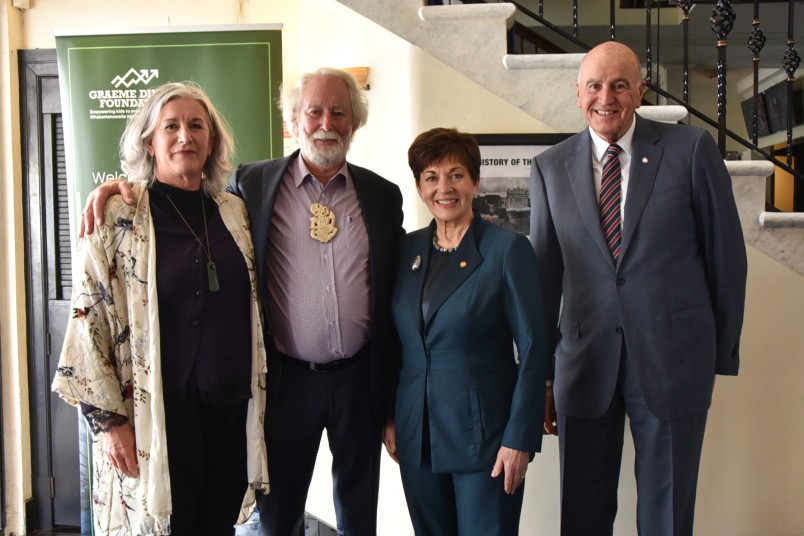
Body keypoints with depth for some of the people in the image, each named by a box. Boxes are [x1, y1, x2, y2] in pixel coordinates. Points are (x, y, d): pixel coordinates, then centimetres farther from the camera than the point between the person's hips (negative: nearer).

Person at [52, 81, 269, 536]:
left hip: (232, 411, 4)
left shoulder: (235, 211, 7)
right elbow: (88, 321, -8)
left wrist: (258, 391, 13)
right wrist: (108, 419, -10)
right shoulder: (117, 216, -6)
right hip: (157, 415, -4)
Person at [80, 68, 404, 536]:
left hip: (360, 378, 2)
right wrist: (128, 185, -10)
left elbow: (398, 290, 7)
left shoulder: (383, 195, 4)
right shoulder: (253, 183, -1)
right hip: (288, 378, -1)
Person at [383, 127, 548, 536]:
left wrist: (520, 438, -13)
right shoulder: (407, 250, 6)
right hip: (416, 433, 5)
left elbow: (532, 349, -10)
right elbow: (396, 340, 11)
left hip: (484, 431, -4)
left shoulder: (508, 249, -8)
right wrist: (389, 417, 8)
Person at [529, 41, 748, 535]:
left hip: (672, 360, -1)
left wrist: (723, 355, 3)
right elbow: (544, 273, 6)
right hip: (585, 364, 2)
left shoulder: (692, 149, -3)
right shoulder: (550, 168, 4)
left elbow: (727, 256, 1)